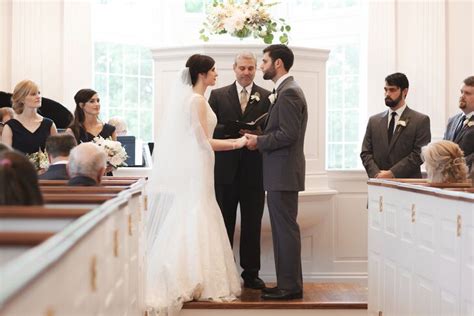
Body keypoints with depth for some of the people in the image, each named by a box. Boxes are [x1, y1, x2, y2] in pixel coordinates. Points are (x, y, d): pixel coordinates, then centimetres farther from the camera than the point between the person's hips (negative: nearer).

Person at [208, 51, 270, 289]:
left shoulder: (267, 97, 6)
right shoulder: (218, 95, 7)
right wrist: (235, 132, -16)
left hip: (254, 170, 0)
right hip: (225, 169, 0)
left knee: (252, 225, 5)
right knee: (224, 223, 6)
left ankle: (251, 273, 13)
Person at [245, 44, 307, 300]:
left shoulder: (289, 92, -14)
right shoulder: (285, 90, 17)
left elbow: (288, 134, -22)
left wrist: (259, 141, -10)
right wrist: (260, 139, 8)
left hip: (284, 173, -10)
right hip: (280, 173, 10)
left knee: (286, 229, -5)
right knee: (282, 229, 13)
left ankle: (290, 286, 1)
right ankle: (287, 283, 19)